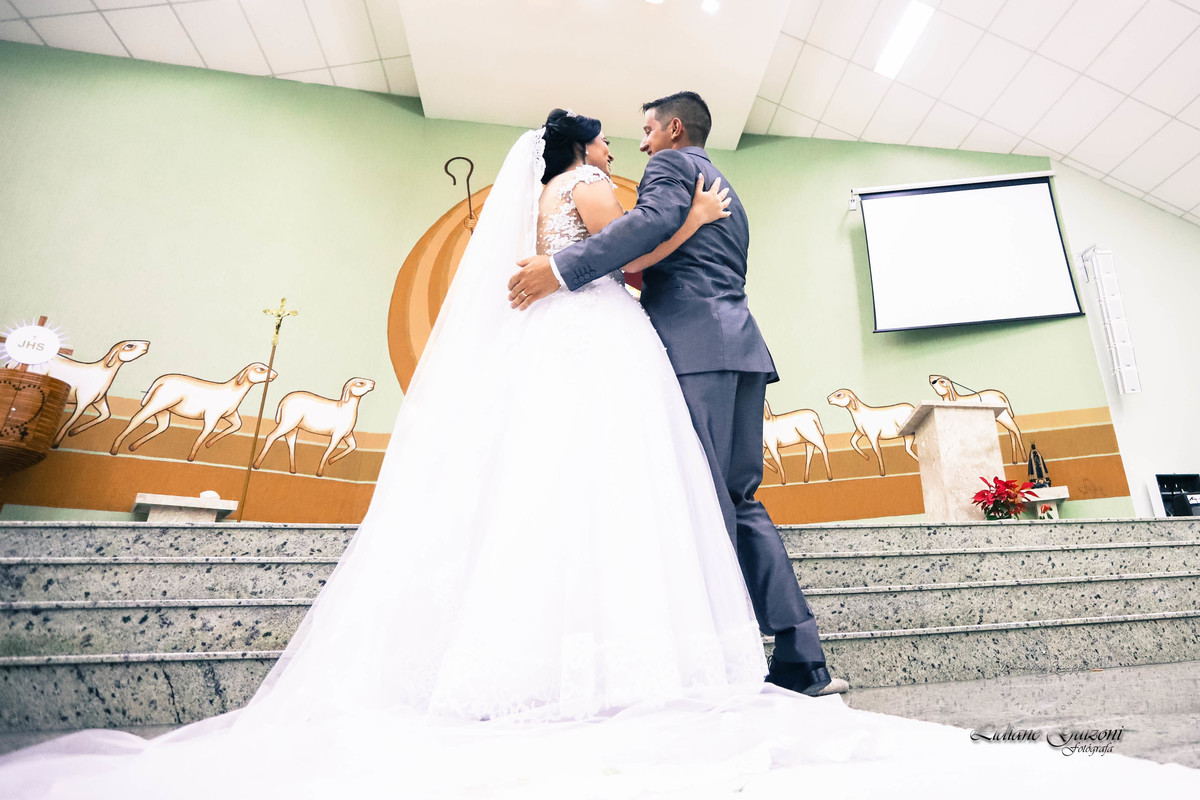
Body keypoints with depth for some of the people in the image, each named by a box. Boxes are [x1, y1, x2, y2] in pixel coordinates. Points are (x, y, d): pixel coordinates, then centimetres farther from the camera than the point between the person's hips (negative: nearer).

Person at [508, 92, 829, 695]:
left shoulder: (671, 164, 8)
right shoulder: (728, 195, 35)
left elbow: (654, 221, -14)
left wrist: (562, 267, -20)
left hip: (695, 344, -9)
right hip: (739, 344, 9)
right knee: (739, 500, 5)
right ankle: (801, 657, 6)